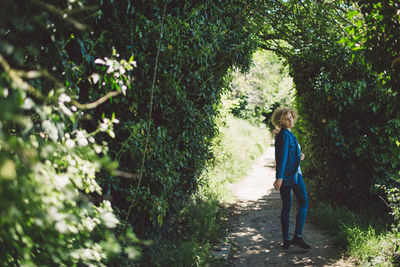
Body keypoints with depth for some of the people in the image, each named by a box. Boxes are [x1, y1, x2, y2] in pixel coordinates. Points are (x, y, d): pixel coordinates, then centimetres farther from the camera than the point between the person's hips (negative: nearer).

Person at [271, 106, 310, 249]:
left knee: (286, 206, 9)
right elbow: (282, 157, -21)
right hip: (293, 173, -9)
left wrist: (298, 156, 8)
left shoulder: (281, 135, 15)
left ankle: (286, 240, 11)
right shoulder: (286, 135, -14)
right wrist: (280, 177, -25)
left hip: (284, 174, 9)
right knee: (303, 203, -1)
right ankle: (298, 236, -7)